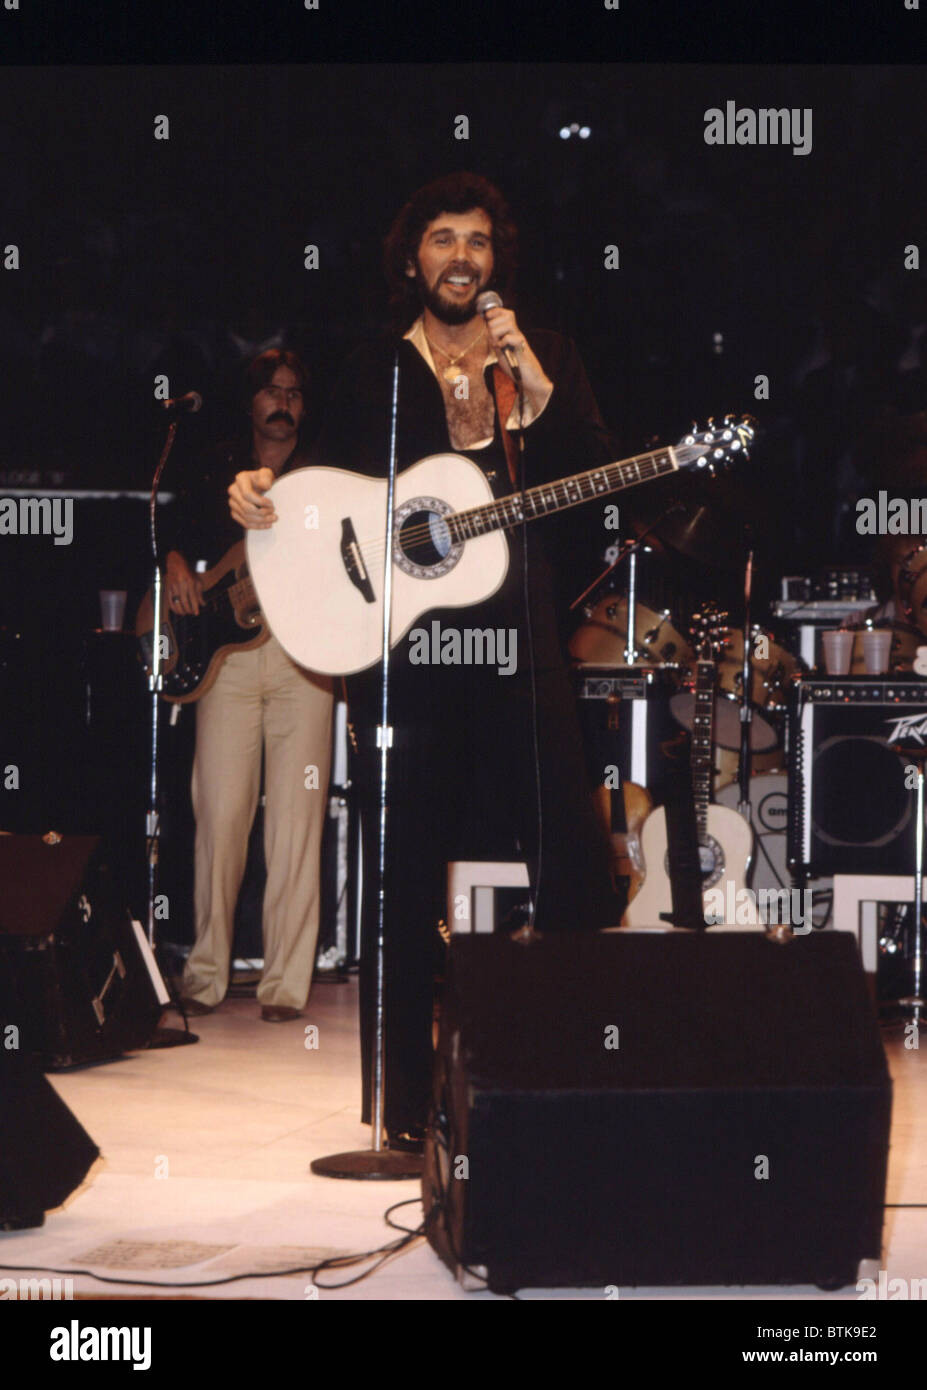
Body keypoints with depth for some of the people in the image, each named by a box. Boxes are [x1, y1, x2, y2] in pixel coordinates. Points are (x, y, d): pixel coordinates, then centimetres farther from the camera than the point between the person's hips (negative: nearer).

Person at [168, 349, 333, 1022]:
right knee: (221, 814, -4)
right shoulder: (217, 474, 16)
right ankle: (207, 973, 7)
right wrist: (177, 568, -3)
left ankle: (286, 982, -1)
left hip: (303, 652, -1)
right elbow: (180, 536, 18)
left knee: (296, 821, -5)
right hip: (226, 654, 1)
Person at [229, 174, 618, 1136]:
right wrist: (260, 495, -9)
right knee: (404, 878, 1)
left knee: (572, 862, -2)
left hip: (517, 637, 1)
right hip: (398, 649, 0)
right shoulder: (373, 372, 12)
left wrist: (534, 384, -11)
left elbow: (599, 479, 1)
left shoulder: (547, 359, 12)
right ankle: (408, 1106, 9)